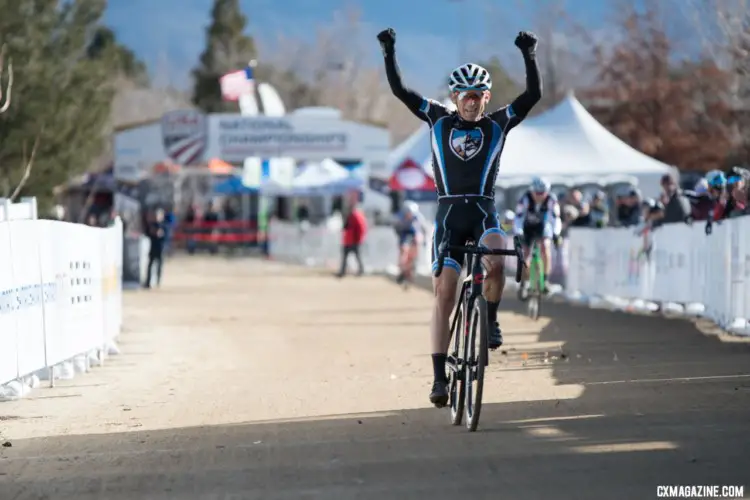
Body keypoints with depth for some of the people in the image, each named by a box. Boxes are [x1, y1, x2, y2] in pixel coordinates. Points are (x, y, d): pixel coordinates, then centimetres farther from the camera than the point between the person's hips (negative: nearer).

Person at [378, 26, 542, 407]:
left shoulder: (497, 125, 3)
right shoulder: (438, 119, 5)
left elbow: (534, 95, -7)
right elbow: (399, 90, 2)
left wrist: (529, 55, -17)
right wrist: (389, 53, -8)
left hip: (484, 212, -1)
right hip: (448, 214, 1)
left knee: (495, 263, -33)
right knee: (443, 292, -5)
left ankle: (490, 319, -4)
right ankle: (440, 376, -2)